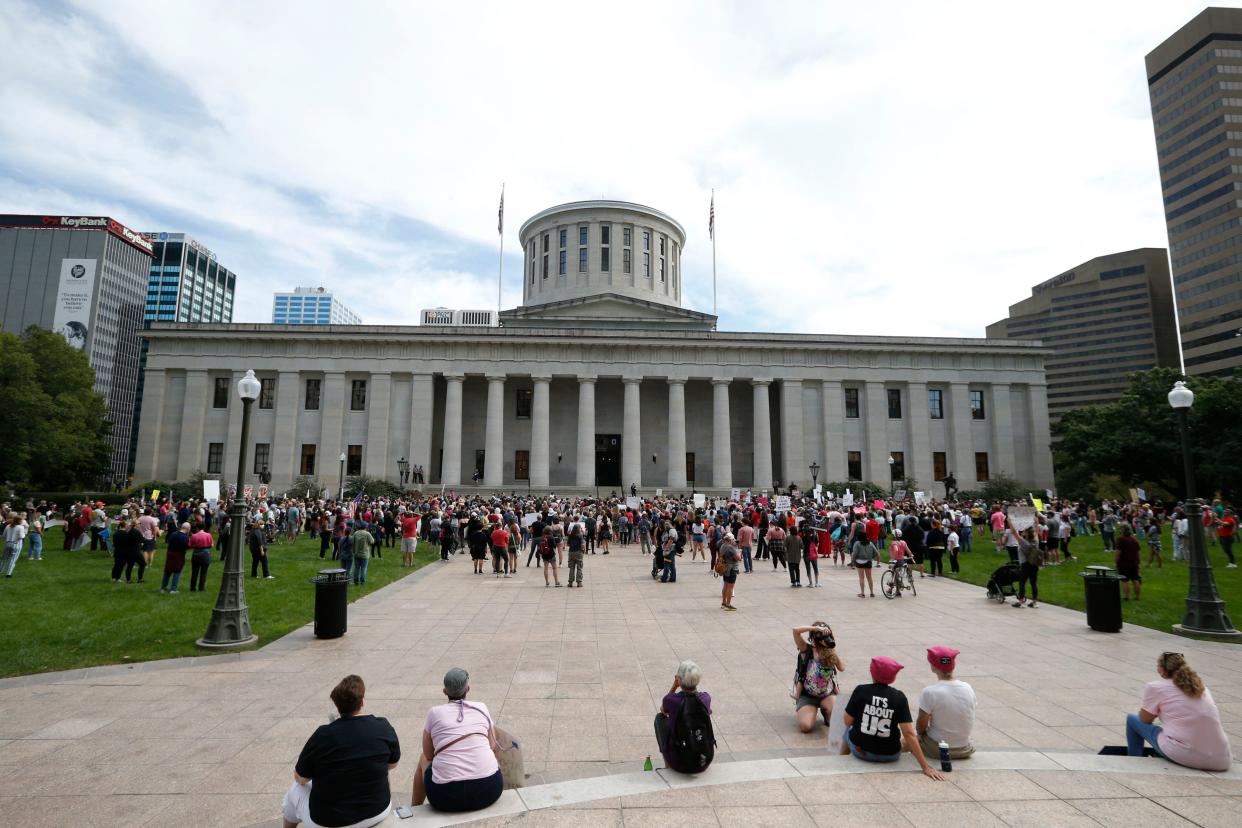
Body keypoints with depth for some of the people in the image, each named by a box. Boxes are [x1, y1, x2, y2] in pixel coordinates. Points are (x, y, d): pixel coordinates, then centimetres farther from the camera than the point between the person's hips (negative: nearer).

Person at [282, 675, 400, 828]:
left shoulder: (322, 735, -18)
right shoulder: (384, 728, -13)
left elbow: (300, 779, -3)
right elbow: (393, 764, 4)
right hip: (377, 811, 1)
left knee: (296, 790, 26)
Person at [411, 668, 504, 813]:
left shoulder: (434, 712, 4)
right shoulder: (482, 707, 7)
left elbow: (428, 754, 15)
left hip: (446, 796, 0)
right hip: (489, 790, 1)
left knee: (423, 759, 30)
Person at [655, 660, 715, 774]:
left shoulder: (671, 700, -16)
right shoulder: (705, 698, -7)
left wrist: (674, 686, 8)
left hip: (679, 764, -3)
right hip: (705, 763, 3)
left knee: (660, 717, 19)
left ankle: (668, 766, 25)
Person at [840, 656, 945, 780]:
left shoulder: (861, 690, -13)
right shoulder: (899, 697, -13)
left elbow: (848, 721, -8)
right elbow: (909, 733, -17)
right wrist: (926, 767, -12)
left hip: (860, 749, 0)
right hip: (889, 755, 0)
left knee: (848, 730, 34)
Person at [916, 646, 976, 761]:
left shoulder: (929, 692, -23)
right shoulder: (968, 688, -7)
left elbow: (921, 727, -15)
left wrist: (921, 732, 7)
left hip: (938, 749, -5)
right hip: (964, 749, 5)